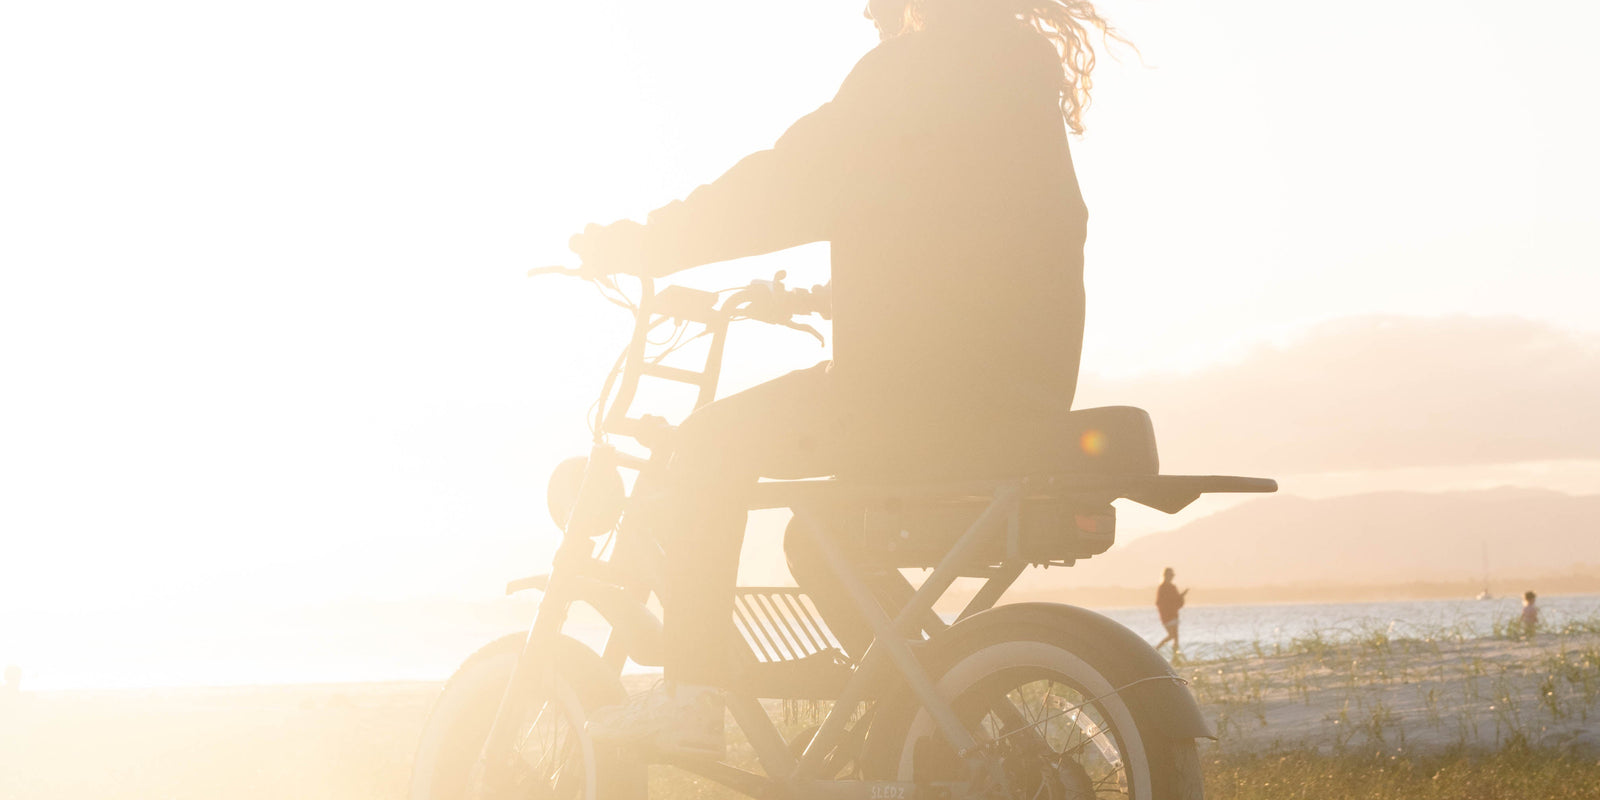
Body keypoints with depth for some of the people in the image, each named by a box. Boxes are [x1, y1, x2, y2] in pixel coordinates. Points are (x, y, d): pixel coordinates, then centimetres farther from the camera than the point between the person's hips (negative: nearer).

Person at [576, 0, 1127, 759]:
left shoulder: (931, 67, -9)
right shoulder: (1012, 71, 21)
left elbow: (793, 183, -13)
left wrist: (642, 246, -4)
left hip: (950, 394, -10)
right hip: (1012, 400, 10)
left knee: (711, 444, -2)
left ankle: (692, 699, -5)